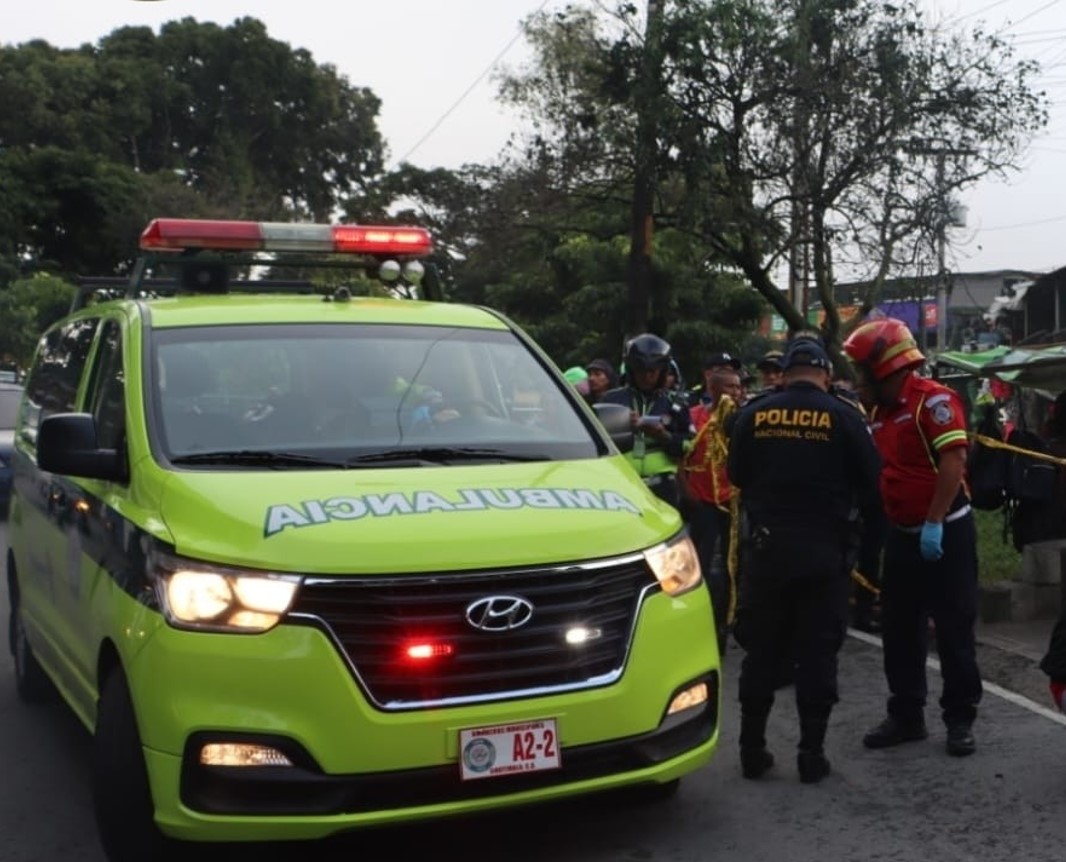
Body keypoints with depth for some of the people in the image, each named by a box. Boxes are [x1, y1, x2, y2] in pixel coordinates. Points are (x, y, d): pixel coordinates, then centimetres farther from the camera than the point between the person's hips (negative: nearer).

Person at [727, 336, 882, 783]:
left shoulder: (753, 415, 0)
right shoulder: (844, 418, -5)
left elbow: (737, 477, 11)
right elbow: (871, 486, -1)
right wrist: (850, 512, 19)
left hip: (767, 546, 2)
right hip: (823, 549, -2)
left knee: (762, 650, 10)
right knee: (817, 654, 6)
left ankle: (752, 749, 15)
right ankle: (812, 754, 9)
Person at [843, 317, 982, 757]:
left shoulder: (934, 400, -14)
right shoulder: (879, 412, 11)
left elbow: (953, 463, -22)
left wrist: (934, 524, -25)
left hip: (945, 532, -8)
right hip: (901, 534, 8)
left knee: (953, 630, 0)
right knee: (899, 630, 10)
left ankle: (960, 719, 11)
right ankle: (906, 715, 20)